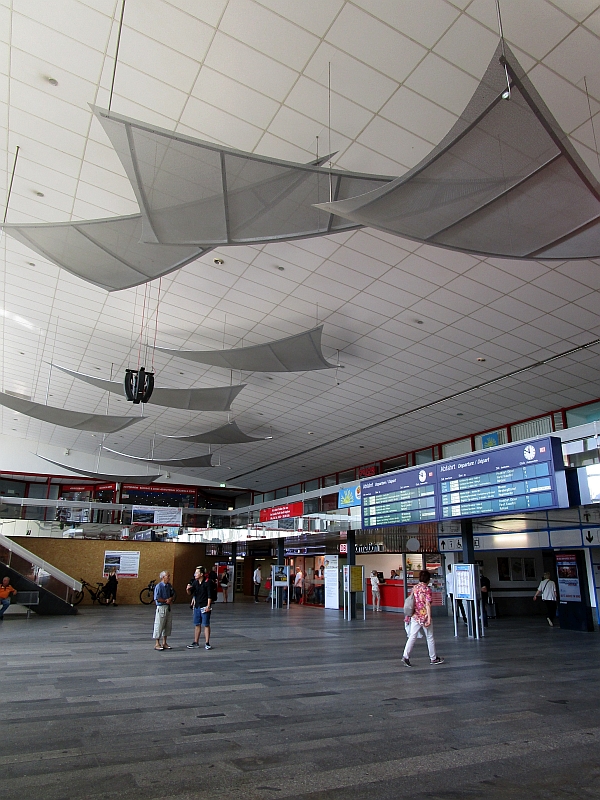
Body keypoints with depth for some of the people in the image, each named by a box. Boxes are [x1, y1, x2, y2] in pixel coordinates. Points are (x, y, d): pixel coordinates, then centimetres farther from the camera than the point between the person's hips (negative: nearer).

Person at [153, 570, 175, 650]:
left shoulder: (169, 585, 7)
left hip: (168, 608, 8)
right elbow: (157, 598, -19)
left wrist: (170, 600, -1)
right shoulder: (159, 586, -15)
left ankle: (164, 643, 24)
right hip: (161, 607, -8)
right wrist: (166, 600, -11)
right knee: (159, 626, 0)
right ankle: (157, 644, 11)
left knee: (168, 625, 12)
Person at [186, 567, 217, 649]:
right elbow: (190, 593, 10)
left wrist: (208, 606, -17)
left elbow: (210, 595, -13)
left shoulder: (208, 582, -11)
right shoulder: (195, 582, 7)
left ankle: (207, 643, 7)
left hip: (205, 606, -6)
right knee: (197, 625, 12)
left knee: (206, 625, 0)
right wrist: (188, 589, -12)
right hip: (197, 606, 6)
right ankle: (196, 642, 21)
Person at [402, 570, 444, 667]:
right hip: (424, 616, -5)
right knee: (430, 637, 12)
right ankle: (433, 658, 23)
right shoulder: (427, 589, -12)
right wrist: (429, 618, -17)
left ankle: (406, 656, -7)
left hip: (415, 616, 5)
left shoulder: (414, 588, 6)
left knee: (412, 636, 3)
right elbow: (427, 605, -17)